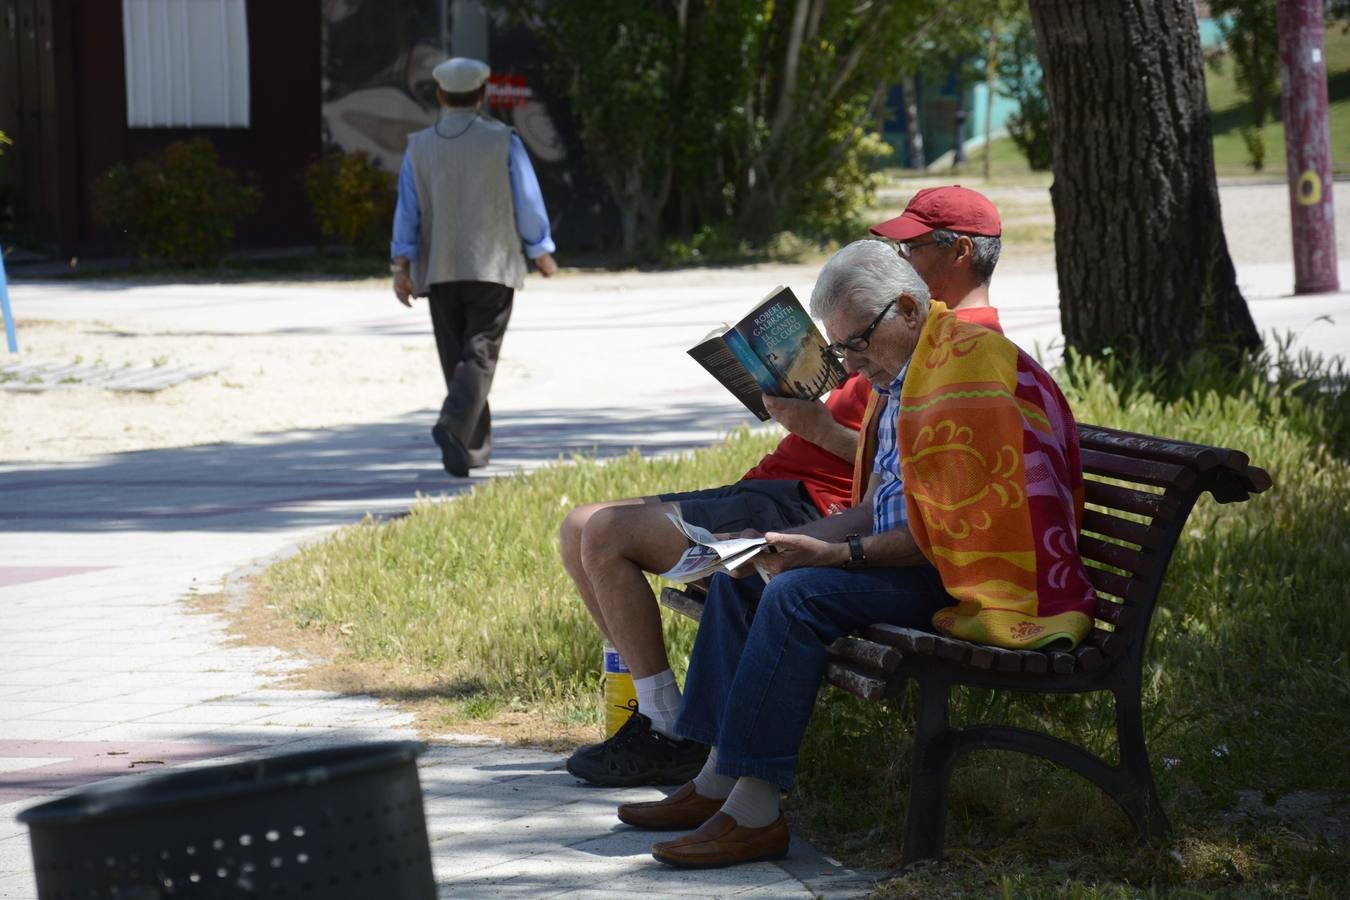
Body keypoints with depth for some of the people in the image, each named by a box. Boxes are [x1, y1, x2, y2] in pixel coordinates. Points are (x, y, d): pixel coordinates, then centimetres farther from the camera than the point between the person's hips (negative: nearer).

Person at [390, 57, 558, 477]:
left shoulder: (420, 147, 3)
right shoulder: (503, 142, -4)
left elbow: (406, 211, 0)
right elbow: (528, 204, -1)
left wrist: (401, 268, 0)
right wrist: (543, 253, 13)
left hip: (439, 272, 3)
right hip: (493, 267, -3)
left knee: (456, 359, 12)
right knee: (479, 356, -6)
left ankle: (475, 447, 17)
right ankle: (453, 425, -29)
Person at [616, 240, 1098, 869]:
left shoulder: (968, 366, -17)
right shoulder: (905, 380, 16)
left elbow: (950, 529, -22)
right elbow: (876, 510, 17)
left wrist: (841, 553, -22)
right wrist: (783, 541, 3)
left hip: (973, 577, -11)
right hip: (910, 556, 11)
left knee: (799, 595, -27)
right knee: (740, 578, 9)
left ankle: (755, 811, -27)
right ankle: (719, 783, 5)